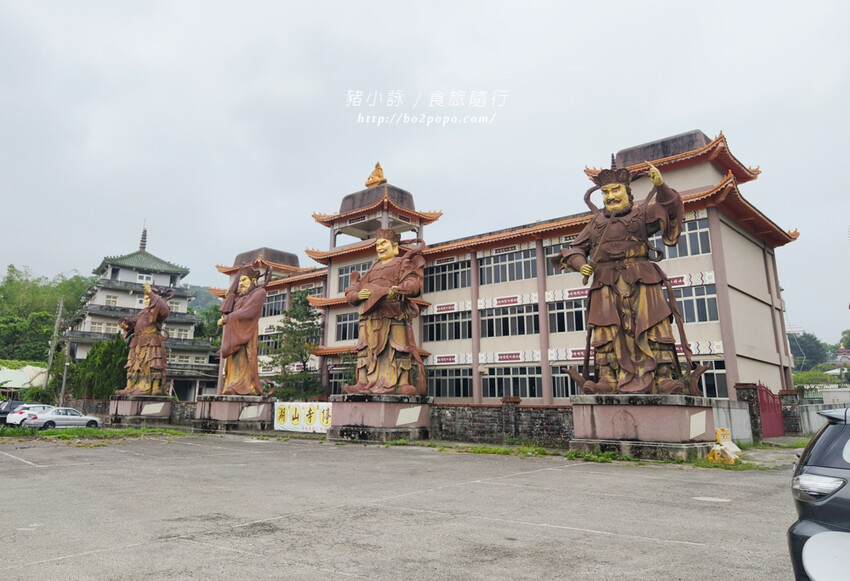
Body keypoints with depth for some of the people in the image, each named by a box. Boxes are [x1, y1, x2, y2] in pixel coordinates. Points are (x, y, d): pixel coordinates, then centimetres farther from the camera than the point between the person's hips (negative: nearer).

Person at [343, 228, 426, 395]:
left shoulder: (402, 263, 17)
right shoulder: (372, 269, 32)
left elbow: (413, 283, -3)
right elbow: (351, 292, 24)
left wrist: (397, 290, -23)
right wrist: (357, 295, -1)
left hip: (393, 311, -5)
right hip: (370, 313, 5)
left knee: (398, 347, -15)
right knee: (367, 348, -6)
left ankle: (403, 384, -19)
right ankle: (364, 384, -8)